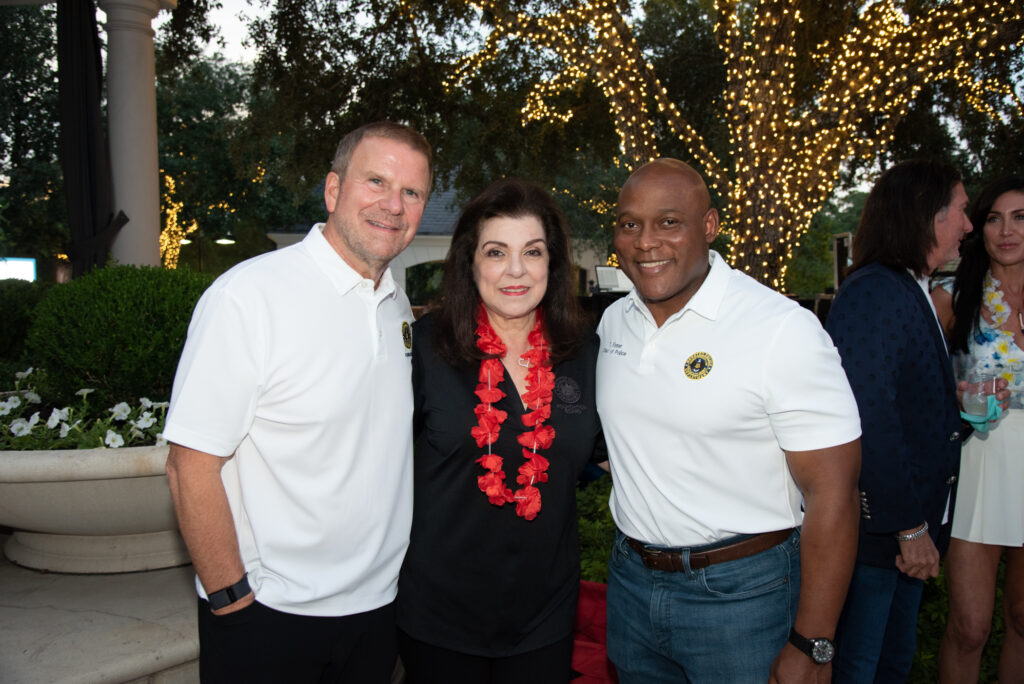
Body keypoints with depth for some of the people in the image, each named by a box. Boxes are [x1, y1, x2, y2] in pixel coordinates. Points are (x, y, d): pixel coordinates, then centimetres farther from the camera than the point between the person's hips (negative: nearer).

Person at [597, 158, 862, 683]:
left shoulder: (783, 329, -18)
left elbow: (832, 490, -18)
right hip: (630, 578, 6)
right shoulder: (613, 321, 2)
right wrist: (631, 551, 12)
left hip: (741, 593, -5)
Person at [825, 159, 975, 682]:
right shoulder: (873, 292, -20)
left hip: (910, 527, 10)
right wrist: (910, 527, -21)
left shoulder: (912, 292, 11)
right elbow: (871, 418, -25)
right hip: (873, 532, -9)